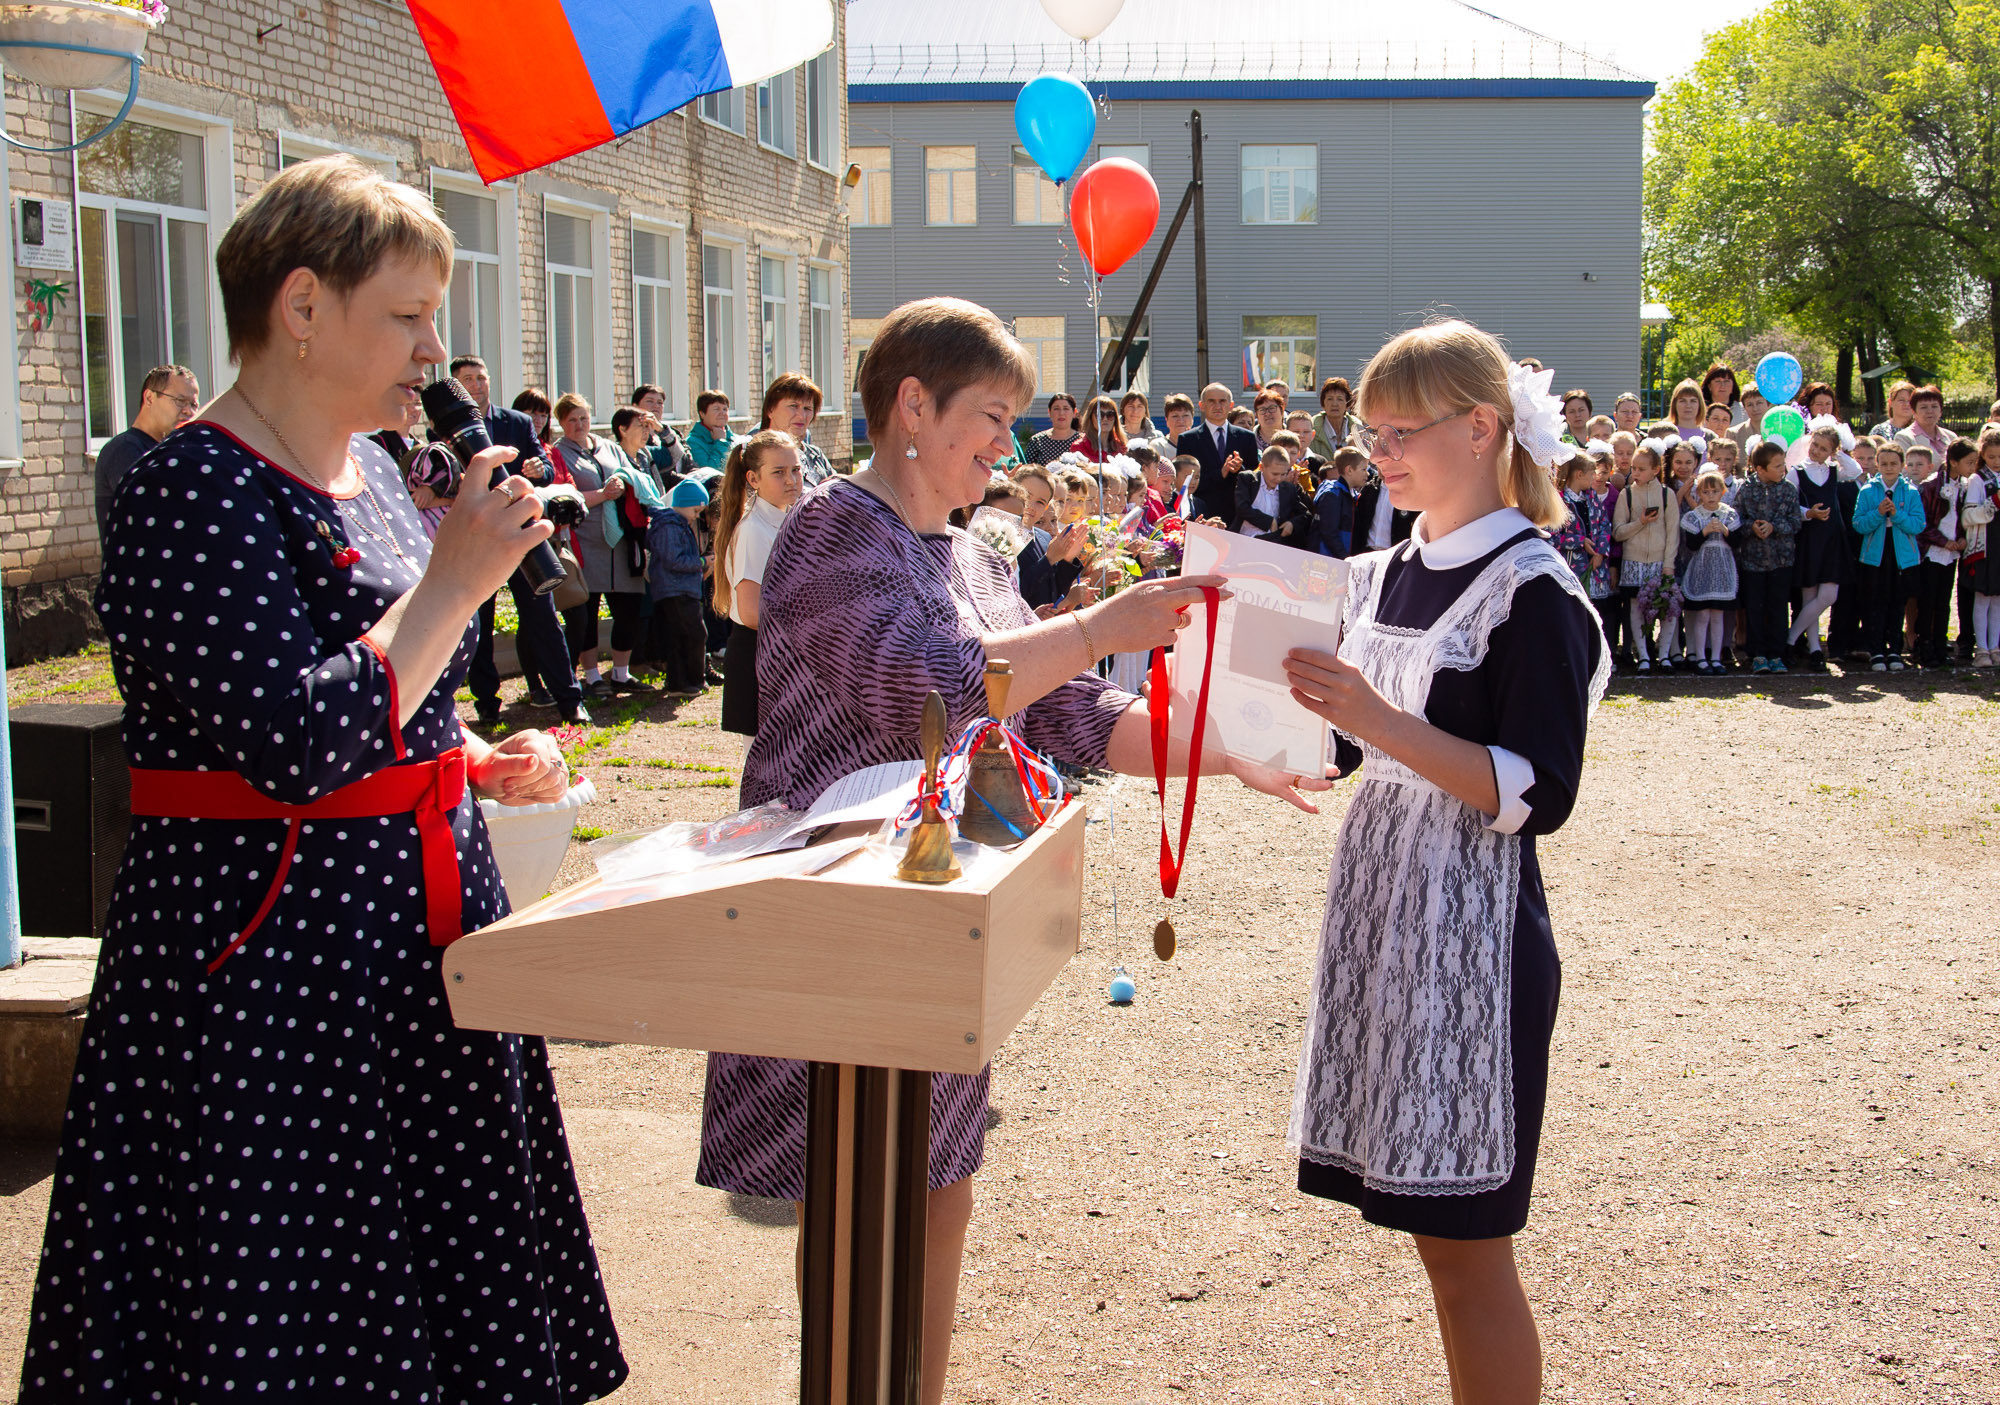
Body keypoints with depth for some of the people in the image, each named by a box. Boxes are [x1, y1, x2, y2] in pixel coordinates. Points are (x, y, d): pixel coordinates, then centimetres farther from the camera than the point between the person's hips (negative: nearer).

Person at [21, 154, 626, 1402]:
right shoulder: (197, 493, -16)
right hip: (276, 958, -9)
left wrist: (478, 764, 7)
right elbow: (299, 746, -27)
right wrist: (456, 581, -20)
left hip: (421, 920, 9)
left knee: (439, 1277, 15)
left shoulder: (368, 468, 12)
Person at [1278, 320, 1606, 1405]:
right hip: (1380, 906, 7)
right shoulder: (1384, 576, 12)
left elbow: (1538, 794, -18)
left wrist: (1383, 720, -26)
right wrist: (1296, 699, -2)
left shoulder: (1530, 592, -11)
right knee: (1428, 1225, 14)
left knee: (1467, 1244, -1)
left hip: (1474, 928, -7)